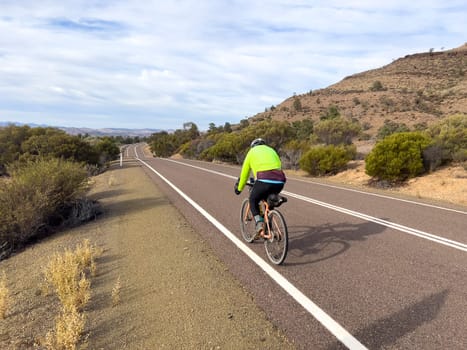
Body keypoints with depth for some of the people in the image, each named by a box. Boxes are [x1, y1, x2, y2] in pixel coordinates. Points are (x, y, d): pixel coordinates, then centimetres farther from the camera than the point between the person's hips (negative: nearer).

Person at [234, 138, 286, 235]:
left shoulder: (252, 152, 22)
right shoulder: (271, 150, 32)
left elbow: (244, 174, 27)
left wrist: (239, 189, 42)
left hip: (264, 180, -4)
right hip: (280, 182, 4)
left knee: (253, 201, 21)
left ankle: (259, 223, 0)